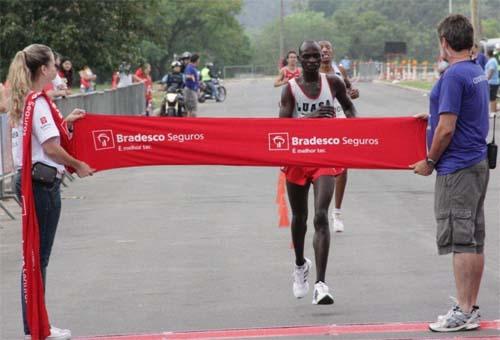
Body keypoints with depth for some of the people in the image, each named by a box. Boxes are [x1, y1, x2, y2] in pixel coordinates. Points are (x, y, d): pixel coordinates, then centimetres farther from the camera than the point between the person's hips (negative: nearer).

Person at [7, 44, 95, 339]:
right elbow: (51, 147, -19)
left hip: (28, 180, 10)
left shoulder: (24, 101, 13)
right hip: (43, 183, -10)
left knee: (36, 256, 12)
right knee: (39, 256, -4)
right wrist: (78, 166, -7)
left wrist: (65, 122, 13)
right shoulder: (39, 102, -15)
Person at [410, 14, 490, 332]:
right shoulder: (478, 73, 12)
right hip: (478, 163, 9)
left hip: (457, 169, -9)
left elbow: (447, 129, -20)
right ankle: (471, 307, 16)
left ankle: (463, 313, -5)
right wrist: (435, 116, 29)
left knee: (460, 241, -7)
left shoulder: (454, 76, -18)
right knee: (474, 240, 11)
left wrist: (429, 162, -8)